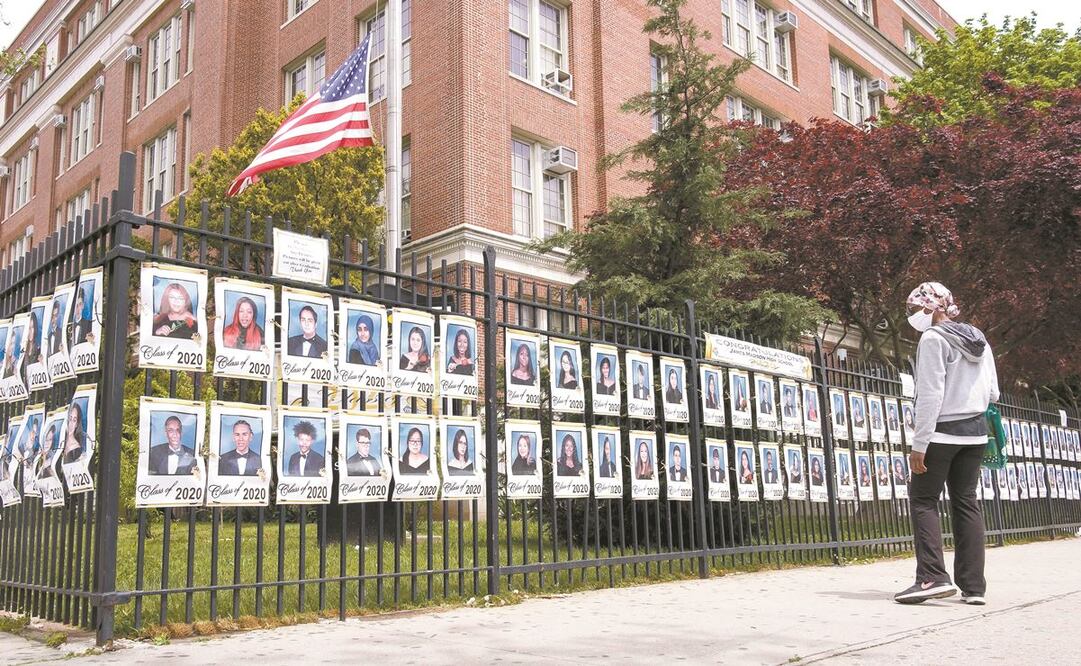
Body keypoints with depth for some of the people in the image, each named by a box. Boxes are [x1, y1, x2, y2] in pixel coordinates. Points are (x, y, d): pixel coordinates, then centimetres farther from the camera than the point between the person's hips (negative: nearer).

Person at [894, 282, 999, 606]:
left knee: (923, 500, -1)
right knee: (966, 502, 8)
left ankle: (932, 577, -12)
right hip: (976, 432, 7)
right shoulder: (979, 341, 13)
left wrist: (919, 444, -16)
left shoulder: (933, 339, -11)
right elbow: (992, 393, 13)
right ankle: (973, 585, 7)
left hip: (942, 431, -7)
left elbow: (930, 395, -17)